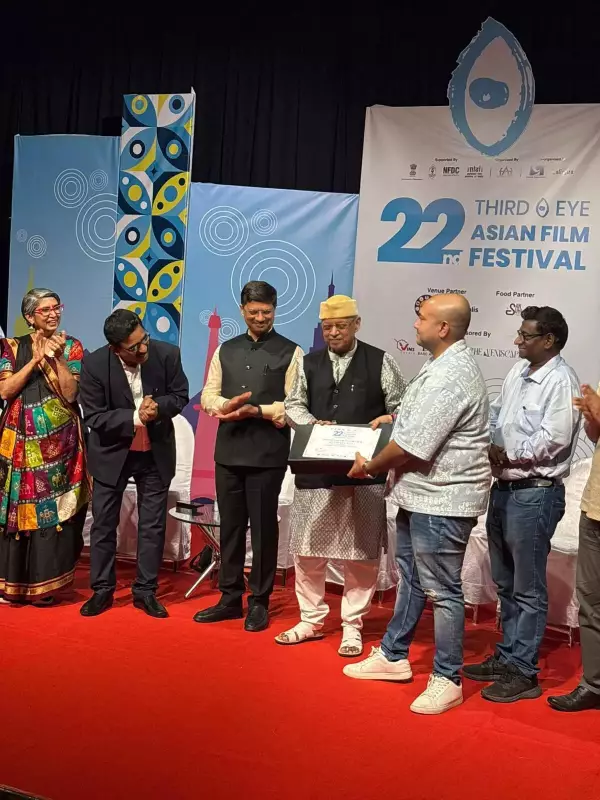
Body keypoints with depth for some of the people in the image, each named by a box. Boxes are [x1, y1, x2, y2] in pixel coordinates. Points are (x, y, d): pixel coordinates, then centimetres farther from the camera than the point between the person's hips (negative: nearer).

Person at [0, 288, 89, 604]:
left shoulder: (71, 346, 5)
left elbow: (70, 394, -5)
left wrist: (57, 357, -13)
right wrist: (36, 359, -9)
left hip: (58, 439, -1)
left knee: (53, 508, -1)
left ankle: (45, 583, 8)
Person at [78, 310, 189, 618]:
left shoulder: (167, 354, -17)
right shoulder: (94, 364, -20)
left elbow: (180, 396, -4)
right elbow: (94, 417, -17)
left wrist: (158, 406, -26)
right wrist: (135, 417, -29)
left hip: (155, 453, 1)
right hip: (111, 453, -1)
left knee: (153, 525, 7)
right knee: (104, 524, 8)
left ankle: (145, 591, 20)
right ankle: (102, 590, 23)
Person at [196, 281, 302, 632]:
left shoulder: (290, 352, 0)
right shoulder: (226, 350, 14)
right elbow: (208, 395, 9)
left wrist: (257, 411, -18)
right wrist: (225, 405, -12)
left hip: (268, 454, -4)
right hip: (228, 451, 4)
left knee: (264, 527, 4)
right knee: (230, 526, 11)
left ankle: (260, 602, 16)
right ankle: (230, 598, 22)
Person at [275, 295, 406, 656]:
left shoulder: (380, 362, 1)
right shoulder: (310, 363, 11)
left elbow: (402, 407, 2)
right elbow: (294, 405, 12)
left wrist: (388, 419, -20)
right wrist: (313, 424, -7)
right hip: (315, 470, 3)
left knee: (361, 552, 4)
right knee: (307, 548, 8)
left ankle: (353, 625, 18)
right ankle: (311, 620, 24)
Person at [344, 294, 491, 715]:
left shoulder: (450, 377, -24)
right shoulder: (445, 363, 10)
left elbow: (411, 447, -23)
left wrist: (369, 467, -7)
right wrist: (398, 416, 14)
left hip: (442, 499, -11)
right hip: (423, 492, 11)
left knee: (441, 589, 0)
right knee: (411, 576, 20)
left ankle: (447, 680, 13)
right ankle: (393, 656, 34)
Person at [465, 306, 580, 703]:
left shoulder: (561, 381, -14)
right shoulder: (518, 372, 10)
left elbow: (552, 441, -20)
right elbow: (495, 416, 14)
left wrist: (505, 455, -13)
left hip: (536, 493, -8)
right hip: (504, 488, 8)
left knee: (528, 589, 2)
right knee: (505, 583, 17)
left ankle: (522, 672, 12)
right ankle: (506, 656, 30)